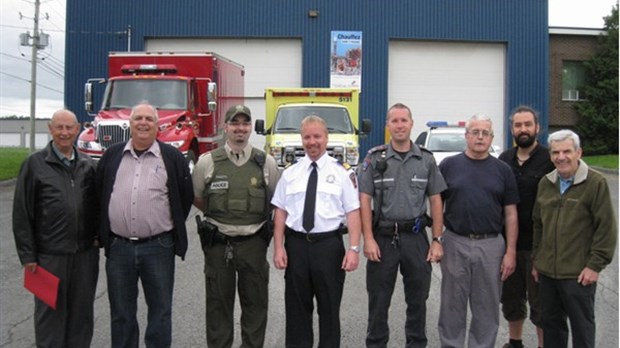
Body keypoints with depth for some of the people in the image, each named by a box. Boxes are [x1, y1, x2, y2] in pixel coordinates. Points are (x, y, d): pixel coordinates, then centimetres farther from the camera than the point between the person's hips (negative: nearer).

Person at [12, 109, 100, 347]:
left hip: (86, 254, 3)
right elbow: (22, 213, -3)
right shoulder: (35, 164, -2)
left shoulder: (88, 165, 8)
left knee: (82, 313, 12)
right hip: (50, 255, -3)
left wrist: (99, 236, 4)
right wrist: (27, 256, -6)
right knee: (50, 314, 8)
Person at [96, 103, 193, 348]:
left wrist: (171, 227, 6)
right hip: (118, 247, 2)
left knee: (160, 312, 7)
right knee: (121, 314, 13)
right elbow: (98, 195, 15)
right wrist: (103, 232, 11)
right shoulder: (112, 156, 8)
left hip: (158, 247, -2)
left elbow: (186, 196, 6)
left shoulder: (172, 157, 1)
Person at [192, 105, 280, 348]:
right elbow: (195, 198, 12)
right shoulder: (207, 162, -1)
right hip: (218, 243, 0)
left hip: (254, 242, 1)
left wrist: (258, 216, 8)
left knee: (255, 303, 10)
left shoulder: (266, 163, 1)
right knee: (218, 303, 9)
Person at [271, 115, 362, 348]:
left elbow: (353, 213, -5)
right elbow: (280, 212, 5)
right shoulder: (290, 173, 7)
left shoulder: (342, 173, -1)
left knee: (329, 307, 10)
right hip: (296, 245, 2)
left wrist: (354, 248, -15)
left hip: (329, 245, -2)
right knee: (296, 307, 12)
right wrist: (278, 247, -3)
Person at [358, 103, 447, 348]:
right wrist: (368, 239, -9)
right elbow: (364, 200, -2)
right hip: (383, 237, -1)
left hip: (416, 237, 1)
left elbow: (435, 201, 5)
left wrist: (437, 240, -1)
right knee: (378, 299, 7)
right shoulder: (374, 158, 0)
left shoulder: (426, 159, 5)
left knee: (418, 298, 11)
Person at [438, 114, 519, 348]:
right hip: (455, 243, -1)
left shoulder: (503, 170, 5)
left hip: (491, 245, 1)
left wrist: (511, 251, -2)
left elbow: (510, 214, 4)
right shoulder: (448, 165, 2)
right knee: (452, 304, 10)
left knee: (487, 306, 10)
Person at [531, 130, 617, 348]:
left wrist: (595, 265, -12)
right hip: (547, 271, 6)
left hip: (578, 274, -6)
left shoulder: (596, 183, -10)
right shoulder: (545, 183, 9)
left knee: (582, 327, 7)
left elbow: (606, 228, -11)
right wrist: (536, 260, 14)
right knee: (551, 323, 17)